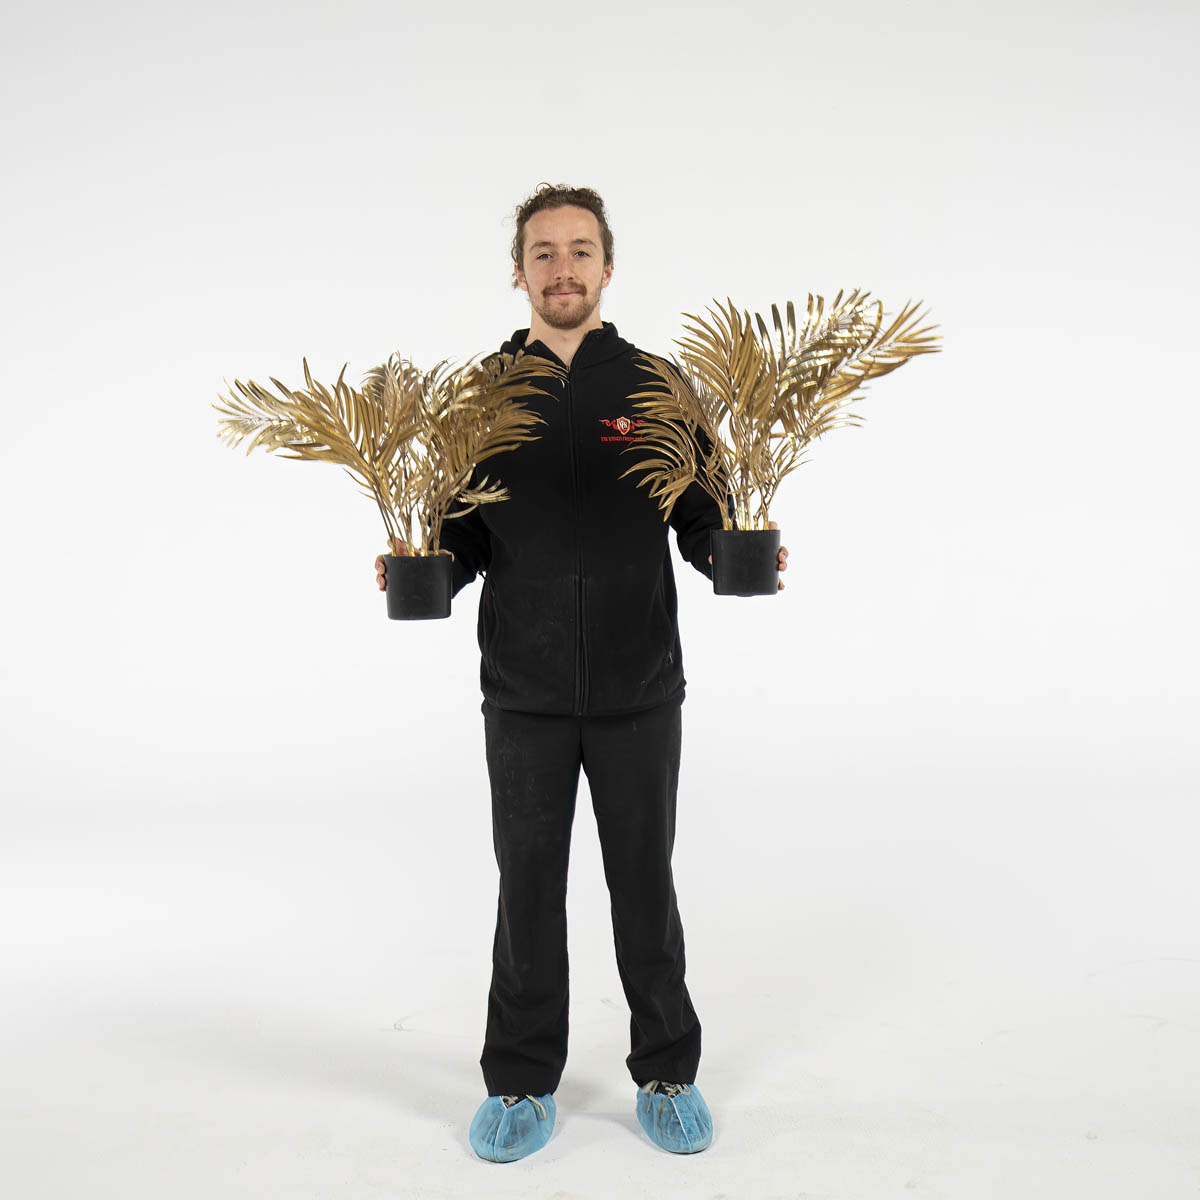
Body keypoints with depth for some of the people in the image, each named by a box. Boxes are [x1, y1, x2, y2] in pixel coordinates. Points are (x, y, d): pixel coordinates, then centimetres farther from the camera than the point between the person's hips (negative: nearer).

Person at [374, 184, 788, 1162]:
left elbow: (702, 523, 3)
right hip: (523, 691, 1)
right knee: (528, 886, 10)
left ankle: (666, 1072, 30)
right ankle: (522, 1084, 28)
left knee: (644, 882, 10)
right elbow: (465, 535, 8)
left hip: (639, 687, 0)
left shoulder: (656, 385, 2)